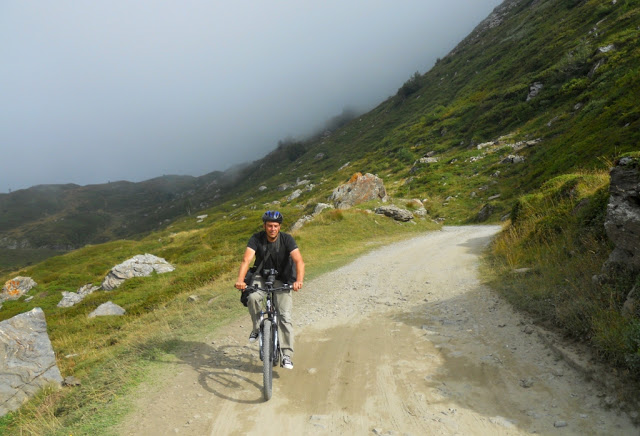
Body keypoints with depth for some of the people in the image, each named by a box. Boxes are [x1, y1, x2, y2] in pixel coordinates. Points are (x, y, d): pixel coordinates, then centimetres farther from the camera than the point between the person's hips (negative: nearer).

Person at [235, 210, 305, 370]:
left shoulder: (287, 239, -18)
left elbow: (299, 261, -29)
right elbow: (246, 260, -27)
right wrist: (240, 280, -44)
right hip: (261, 277, 1)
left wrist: (299, 280, -47)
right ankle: (257, 328, -3)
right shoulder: (257, 238, -15)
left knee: (285, 316, -14)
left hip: (282, 280, -1)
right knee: (252, 298, -30)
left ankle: (286, 355, -5)